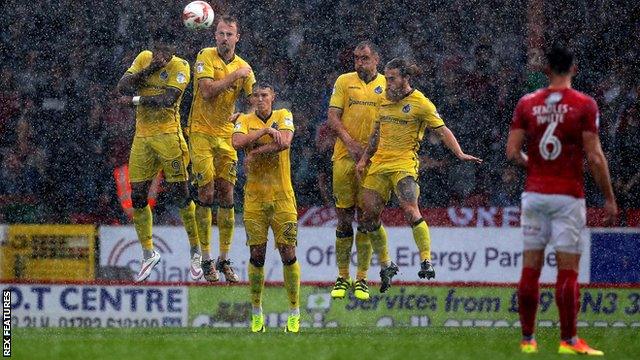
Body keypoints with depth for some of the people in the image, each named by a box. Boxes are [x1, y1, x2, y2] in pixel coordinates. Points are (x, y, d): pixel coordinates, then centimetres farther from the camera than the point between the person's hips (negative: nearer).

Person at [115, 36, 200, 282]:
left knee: (180, 194, -7)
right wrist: (149, 69, -12)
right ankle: (148, 254, 19)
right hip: (142, 136, 5)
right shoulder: (144, 58, 9)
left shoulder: (180, 67, -6)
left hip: (167, 134, -5)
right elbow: (122, 87, -2)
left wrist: (135, 100, -15)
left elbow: (168, 99, -19)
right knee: (137, 197, 5)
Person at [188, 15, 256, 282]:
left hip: (226, 135, 4)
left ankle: (224, 260, 8)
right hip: (201, 132, -4)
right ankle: (205, 259, -2)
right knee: (206, 193, -8)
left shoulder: (243, 67, 6)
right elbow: (207, 91, -19)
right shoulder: (206, 57, -7)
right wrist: (235, 76, -16)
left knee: (226, 196, 2)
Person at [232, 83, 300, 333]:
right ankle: (256, 313, 10)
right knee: (257, 254, 0)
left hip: (282, 197, -1)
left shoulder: (283, 116, 4)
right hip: (254, 197, 1)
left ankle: (294, 312, 5)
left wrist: (255, 152, -13)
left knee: (288, 253, -4)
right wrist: (266, 130, -16)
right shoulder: (245, 121, 7)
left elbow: (284, 142, -15)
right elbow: (238, 142, -14)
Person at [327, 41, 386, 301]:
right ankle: (342, 277, 9)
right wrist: (350, 142, -13)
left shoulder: (386, 85, 8)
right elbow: (332, 116, 1)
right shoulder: (344, 81, 7)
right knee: (344, 217, 1)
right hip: (345, 157, 0)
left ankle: (362, 279, 6)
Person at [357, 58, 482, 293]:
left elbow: (442, 131, -6)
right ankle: (385, 265, 18)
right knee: (369, 216, 4)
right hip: (379, 165, 7)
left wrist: (460, 154, -17)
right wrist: (365, 158, 20)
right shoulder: (385, 100, 15)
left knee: (410, 210, -23)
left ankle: (427, 261, -22)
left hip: (403, 165, -7)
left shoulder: (420, 103, -4)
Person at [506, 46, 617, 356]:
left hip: (534, 192, 3)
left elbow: (512, 152, 1)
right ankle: (568, 340, -1)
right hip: (568, 196, -3)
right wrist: (609, 198, 0)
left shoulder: (526, 104, 3)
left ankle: (527, 340, 8)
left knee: (530, 267, 6)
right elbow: (595, 157, -9)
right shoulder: (584, 105, -6)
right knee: (567, 270, -1)